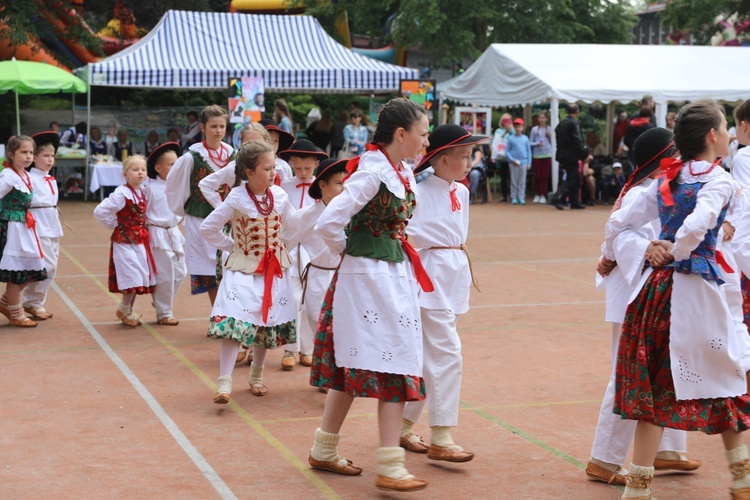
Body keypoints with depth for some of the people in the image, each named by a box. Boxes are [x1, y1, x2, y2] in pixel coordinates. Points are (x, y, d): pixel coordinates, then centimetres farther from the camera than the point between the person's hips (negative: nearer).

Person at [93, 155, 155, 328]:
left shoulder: (144, 192, 5)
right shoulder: (122, 194, -18)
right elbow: (99, 211, -21)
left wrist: (142, 229, 9)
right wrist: (114, 224, -10)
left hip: (140, 240, 8)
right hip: (124, 241, -7)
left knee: (140, 279, 11)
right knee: (132, 278, -9)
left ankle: (128, 311, 26)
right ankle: (123, 310, 12)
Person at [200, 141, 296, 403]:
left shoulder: (279, 195, -2)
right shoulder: (237, 199, -14)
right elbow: (208, 228, -6)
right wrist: (232, 246, -4)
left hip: (275, 269, 5)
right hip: (243, 269, -5)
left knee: (268, 323, 11)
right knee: (234, 322, -18)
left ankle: (256, 376, 29)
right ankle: (224, 383, -18)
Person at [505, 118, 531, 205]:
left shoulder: (525, 138, 7)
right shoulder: (510, 138, 1)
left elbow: (529, 151, 9)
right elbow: (507, 151, 1)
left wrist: (529, 163, 3)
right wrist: (512, 160, -11)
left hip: (523, 162, 2)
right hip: (513, 163, -2)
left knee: (522, 181, 3)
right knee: (514, 181, 2)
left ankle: (521, 197, 7)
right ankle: (514, 198, 7)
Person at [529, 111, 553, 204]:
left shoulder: (549, 129, 6)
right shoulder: (534, 129, 3)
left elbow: (553, 143, 9)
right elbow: (530, 143, 3)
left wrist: (550, 136, -7)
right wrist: (537, 143, -14)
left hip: (547, 155, 1)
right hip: (537, 155, -1)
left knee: (545, 176, 0)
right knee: (537, 176, 1)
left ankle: (543, 196, 6)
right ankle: (537, 195, 14)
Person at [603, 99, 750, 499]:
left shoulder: (666, 180, 9)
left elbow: (618, 222, 8)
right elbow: (696, 226, -26)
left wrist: (608, 256, 26)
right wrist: (674, 253, -6)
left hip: (658, 286, 5)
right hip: (696, 287, -5)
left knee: (658, 385, 9)